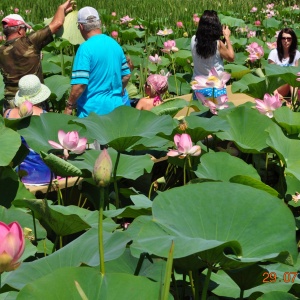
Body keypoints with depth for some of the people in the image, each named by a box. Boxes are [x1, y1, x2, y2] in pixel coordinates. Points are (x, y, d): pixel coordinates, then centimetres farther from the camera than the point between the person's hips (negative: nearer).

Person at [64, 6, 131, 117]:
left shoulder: (85, 48, -16)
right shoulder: (115, 44, 6)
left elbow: (80, 83, -20)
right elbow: (126, 75, 13)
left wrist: (69, 106, -8)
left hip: (94, 109, -7)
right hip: (115, 106, 7)